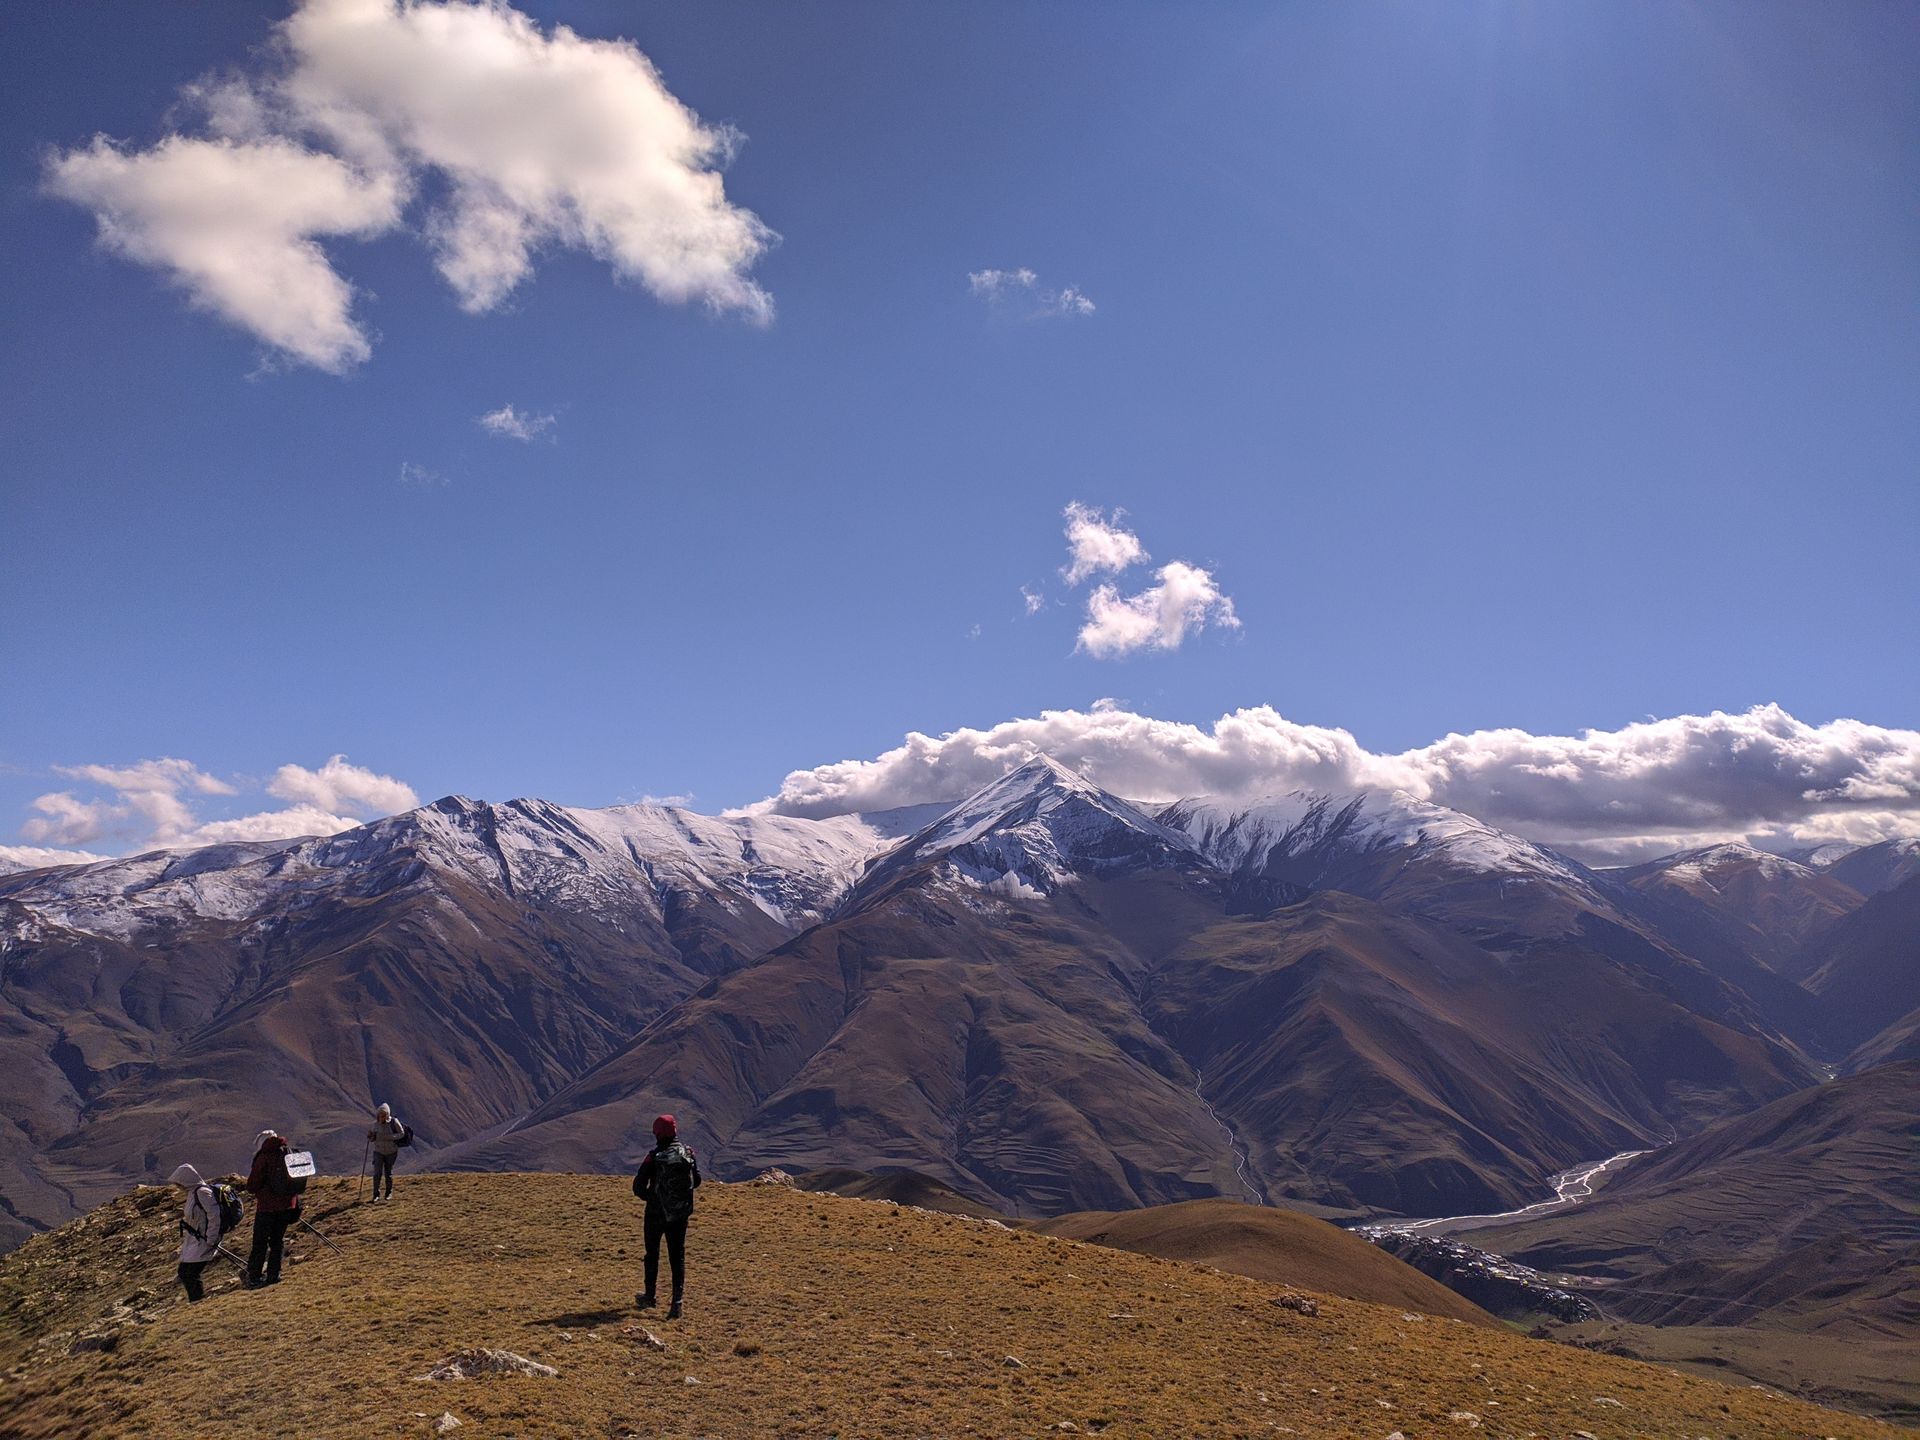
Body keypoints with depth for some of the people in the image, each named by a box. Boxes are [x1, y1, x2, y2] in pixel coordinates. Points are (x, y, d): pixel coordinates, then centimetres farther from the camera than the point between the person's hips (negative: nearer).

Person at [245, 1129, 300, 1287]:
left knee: (260, 1244, 3)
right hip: (287, 1206, 5)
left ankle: (254, 1277, 2)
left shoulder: (264, 1158, -12)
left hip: (267, 1207, -5)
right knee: (277, 1242, 15)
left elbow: (251, 1187, -12)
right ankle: (273, 1276, 15)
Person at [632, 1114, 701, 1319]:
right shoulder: (689, 1154, -5)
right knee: (677, 1257, 7)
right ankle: (677, 1302, -2)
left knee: (652, 1254, 18)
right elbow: (696, 1182, 5)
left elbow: (638, 1186, -14)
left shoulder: (654, 1156, -16)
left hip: (656, 1213, -2)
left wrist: (649, 1197, 5)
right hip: (681, 1214, 2)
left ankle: (649, 1296, 31)